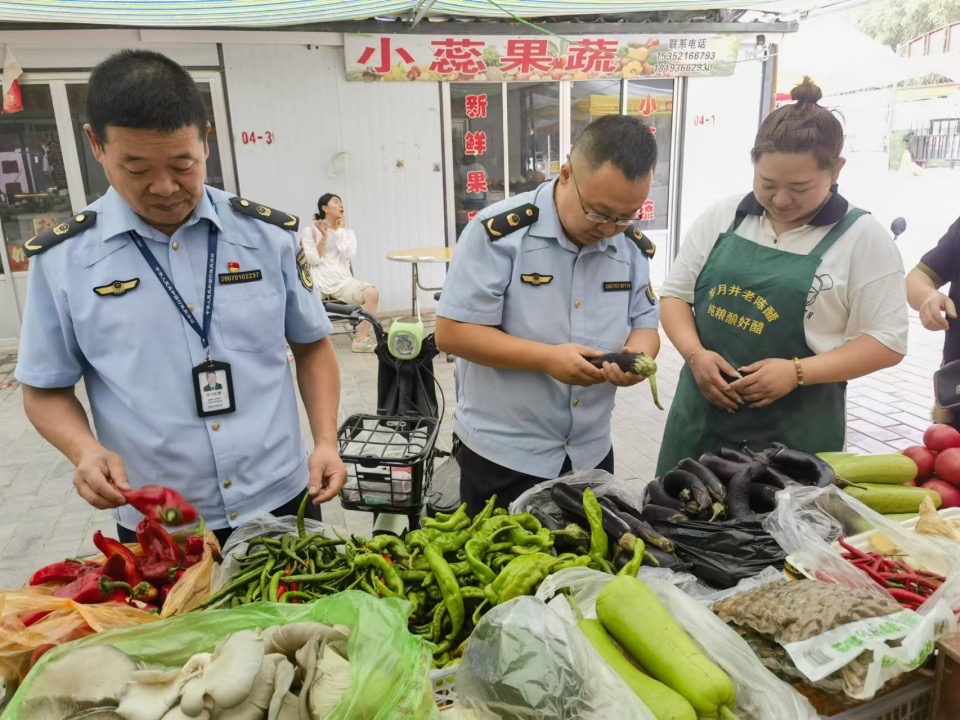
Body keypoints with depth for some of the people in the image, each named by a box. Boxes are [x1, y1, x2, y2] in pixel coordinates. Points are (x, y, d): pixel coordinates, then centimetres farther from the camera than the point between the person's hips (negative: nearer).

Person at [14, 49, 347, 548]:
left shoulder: (270, 234, -4)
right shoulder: (61, 259, -5)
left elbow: (312, 345, 6)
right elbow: (45, 390, 5)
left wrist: (326, 442, -6)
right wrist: (86, 450, -15)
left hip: (281, 502, 1)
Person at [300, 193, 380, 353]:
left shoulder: (348, 233, 18)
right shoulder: (310, 231, 9)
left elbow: (349, 258, -1)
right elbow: (313, 260, -2)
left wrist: (339, 231, 1)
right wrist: (324, 236, -6)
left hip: (343, 282, 2)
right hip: (318, 282, -2)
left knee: (372, 293, -28)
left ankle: (360, 340, -18)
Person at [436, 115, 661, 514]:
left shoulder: (632, 246, 1)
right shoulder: (499, 231, -17)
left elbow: (644, 325, 8)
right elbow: (452, 332, -17)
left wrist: (637, 354, -16)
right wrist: (547, 358, -24)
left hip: (591, 454, 6)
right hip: (501, 454, -5)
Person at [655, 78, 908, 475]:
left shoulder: (863, 237, -6)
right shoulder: (721, 217, 2)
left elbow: (886, 340, -6)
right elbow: (675, 294, 6)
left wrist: (797, 372, -19)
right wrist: (695, 354, -12)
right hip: (701, 419, 3)